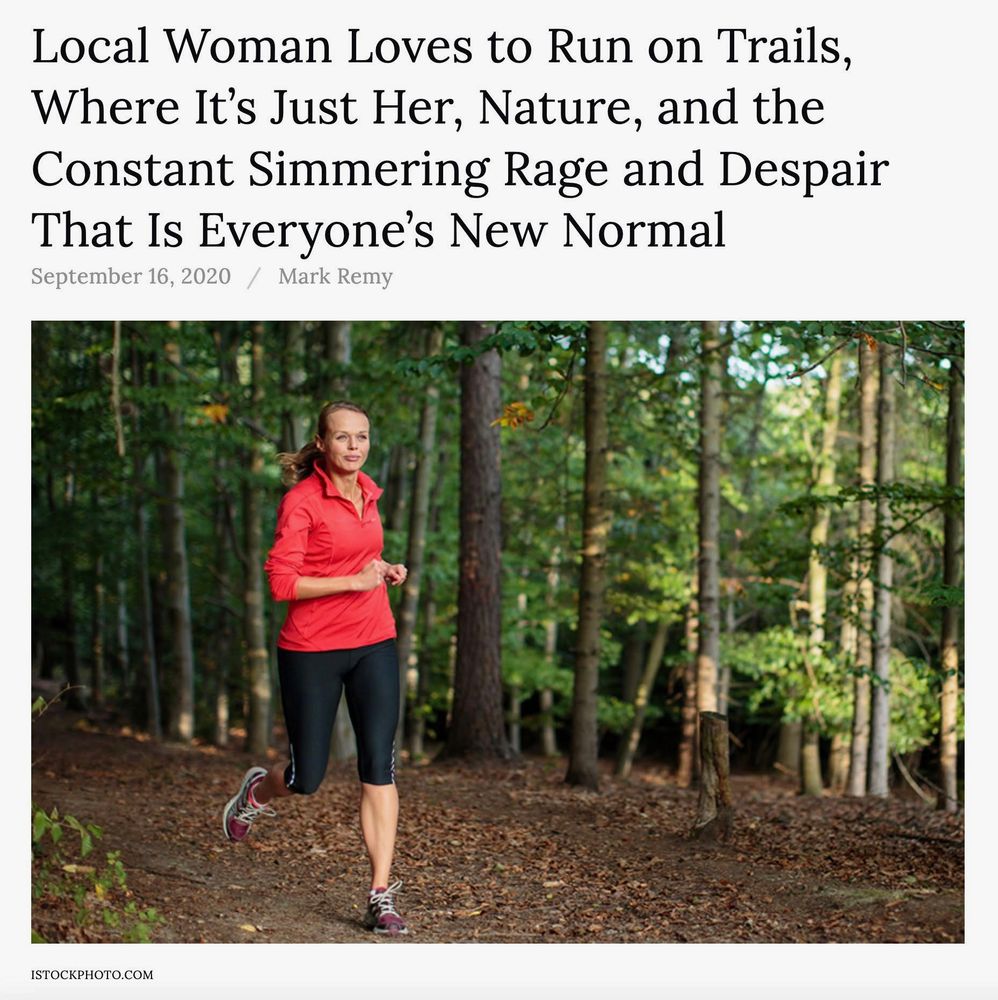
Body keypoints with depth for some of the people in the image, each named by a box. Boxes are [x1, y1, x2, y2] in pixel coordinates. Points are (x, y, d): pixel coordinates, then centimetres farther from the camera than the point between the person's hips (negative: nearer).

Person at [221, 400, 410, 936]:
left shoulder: (368, 491, 8)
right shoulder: (302, 500, -13)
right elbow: (282, 583, -18)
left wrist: (386, 570, 7)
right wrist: (356, 580, -20)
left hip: (374, 644, 5)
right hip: (311, 650, -5)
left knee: (379, 766, -7)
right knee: (307, 778, 5)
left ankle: (381, 896, -4)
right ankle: (257, 790, 42)